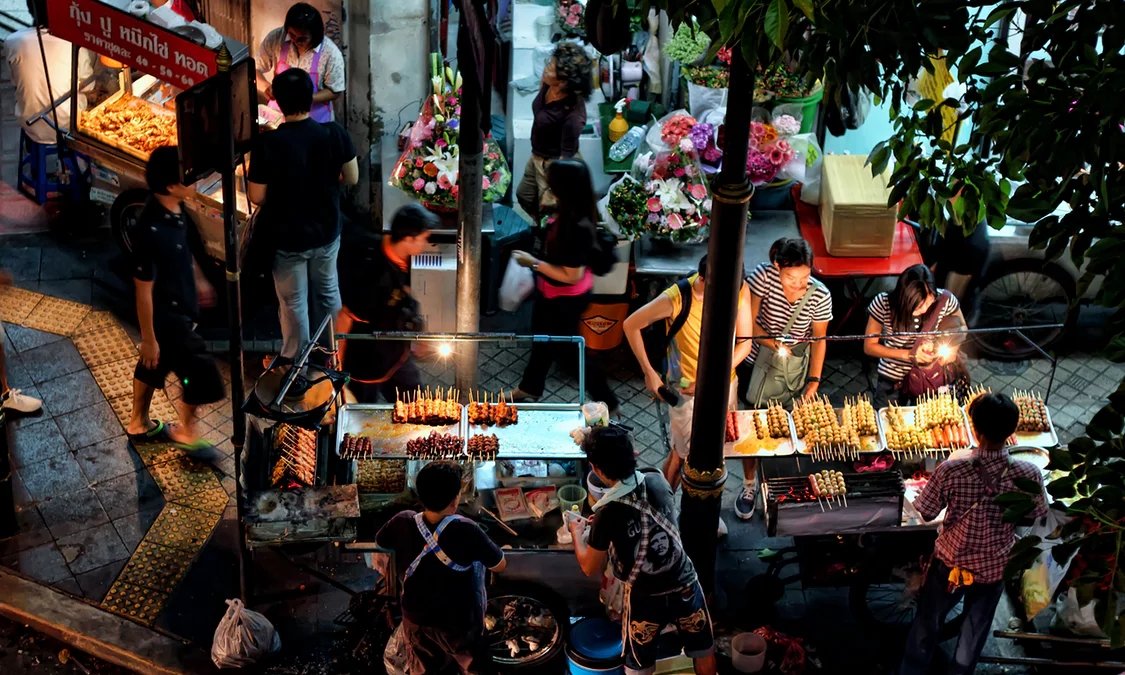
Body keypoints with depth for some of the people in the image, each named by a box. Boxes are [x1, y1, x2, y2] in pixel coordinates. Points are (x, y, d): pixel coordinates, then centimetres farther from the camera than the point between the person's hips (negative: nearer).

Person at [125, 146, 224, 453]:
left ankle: (139, 424, 47)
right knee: (202, 374, 3)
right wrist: (148, 337, -18)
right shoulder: (151, 230, -33)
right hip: (166, 314, -9)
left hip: (179, 306, 9)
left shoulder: (176, 211, -7)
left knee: (155, 366, 26)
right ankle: (186, 431, 26)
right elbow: (143, 288, -25)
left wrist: (199, 281, 28)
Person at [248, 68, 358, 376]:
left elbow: (257, 198, -16)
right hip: (326, 232, 3)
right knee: (327, 292, 26)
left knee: (294, 305, 13)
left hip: (287, 238, -3)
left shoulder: (268, 143, -23)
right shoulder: (334, 134, -17)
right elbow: (352, 178, -4)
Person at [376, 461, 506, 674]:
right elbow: (500, 566, -14)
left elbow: (379, 542, 3)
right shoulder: (466, 531, -30)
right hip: (458, 622, -3)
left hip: (416, 618, 3)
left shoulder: (402, 523, -20)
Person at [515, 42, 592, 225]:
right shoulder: (548, 86, -16)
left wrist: (554, 190, -20)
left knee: (548, 210, 16)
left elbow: (567, 156, -28)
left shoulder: (573, 115, -38)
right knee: (524, 196, 29)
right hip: (537, 156, 8)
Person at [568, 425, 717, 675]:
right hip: (685, 586, 3)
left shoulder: (608, 513, -24)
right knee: (704, 652, 27)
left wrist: (577, 532, 8)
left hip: (645, 598, -3)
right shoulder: (658, 481, -10)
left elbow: (591, 568, -9)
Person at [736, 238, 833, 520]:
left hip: (797, 369, 1)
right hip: (760, 363, 0)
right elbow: (748, 323, -16)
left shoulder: (820, 295, -17)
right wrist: (773, 343, -28)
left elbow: (819, 339, -4)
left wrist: (814, 380, -7)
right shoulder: (764, 275, -22)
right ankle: (749, 485, 29)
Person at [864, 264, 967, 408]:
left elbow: (962, 328, -1)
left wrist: (953, 348, -20)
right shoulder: (883, 304, -26)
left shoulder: (945, 300, -23)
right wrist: (907, 354, -23)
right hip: (892, 380, -1)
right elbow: (869, 347, -14)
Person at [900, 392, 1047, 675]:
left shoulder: (951, 470, -29)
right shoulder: (1028, 475, -24)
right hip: (994, 568, 1)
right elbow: (1034, 517, -6)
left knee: (927, 622, 25)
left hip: (949, 562, -1)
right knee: (974, 631, 27)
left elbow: (926, 513, -14)